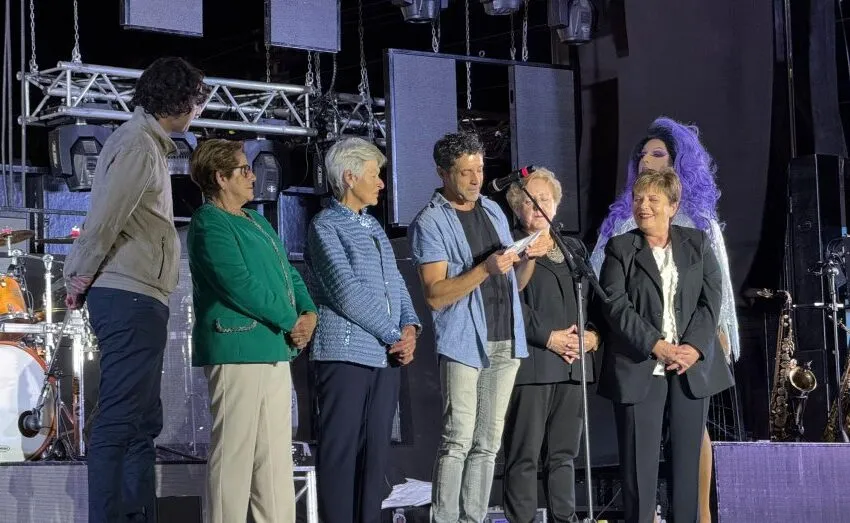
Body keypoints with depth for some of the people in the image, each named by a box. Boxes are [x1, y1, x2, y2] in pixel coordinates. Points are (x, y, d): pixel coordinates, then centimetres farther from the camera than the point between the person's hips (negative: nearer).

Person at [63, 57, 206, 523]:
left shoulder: (147, 142, 21)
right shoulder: (138, 144, -11)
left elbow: (108, 217, 18)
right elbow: (105, 220, -16)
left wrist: (79, 279, 12)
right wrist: (80, 281, -4)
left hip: (137, 300, 10)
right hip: (131, 297, -10)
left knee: (142, 423, 12)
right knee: (119, 422, -12)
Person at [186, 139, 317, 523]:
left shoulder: (256, 221, 21)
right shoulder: (210, 225, -9)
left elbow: (289, 274, 21)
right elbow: (240, 286, -18)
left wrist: (309, 313, 2)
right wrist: (291, 322, -12)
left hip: (275, 352, 10)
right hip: (237, 351, -10)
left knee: (276, 455, 11)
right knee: (234, 453, -7)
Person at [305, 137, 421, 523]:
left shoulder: (374, 227, 20)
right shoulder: (325, 226, -4)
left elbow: (395, 284, 18)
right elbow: (348, 294, -13)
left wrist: (410, 327, -1)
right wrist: (395, 336, -10)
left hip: (387, 357, 7)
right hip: (346, 355, -7)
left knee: (375, 452, 7)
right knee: (340, 452, -6)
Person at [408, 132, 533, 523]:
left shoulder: (493, 210, 16)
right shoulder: (430, 223, -4)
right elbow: (435, 295, -12)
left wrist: (528, 258, 0)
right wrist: (485, 269, -21)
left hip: (506, 341, 6)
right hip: (464, 343, -6)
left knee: (488, 443, 7)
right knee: (458, 440, -10)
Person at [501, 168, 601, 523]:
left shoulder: (575, 249, 20)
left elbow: (593, 299, 19)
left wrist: (594, 334, 0)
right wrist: (549, 337, -15)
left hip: (573, 363, 6)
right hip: (531, 362, -6)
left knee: (563, 453, 9)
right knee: (524, 455, -5)